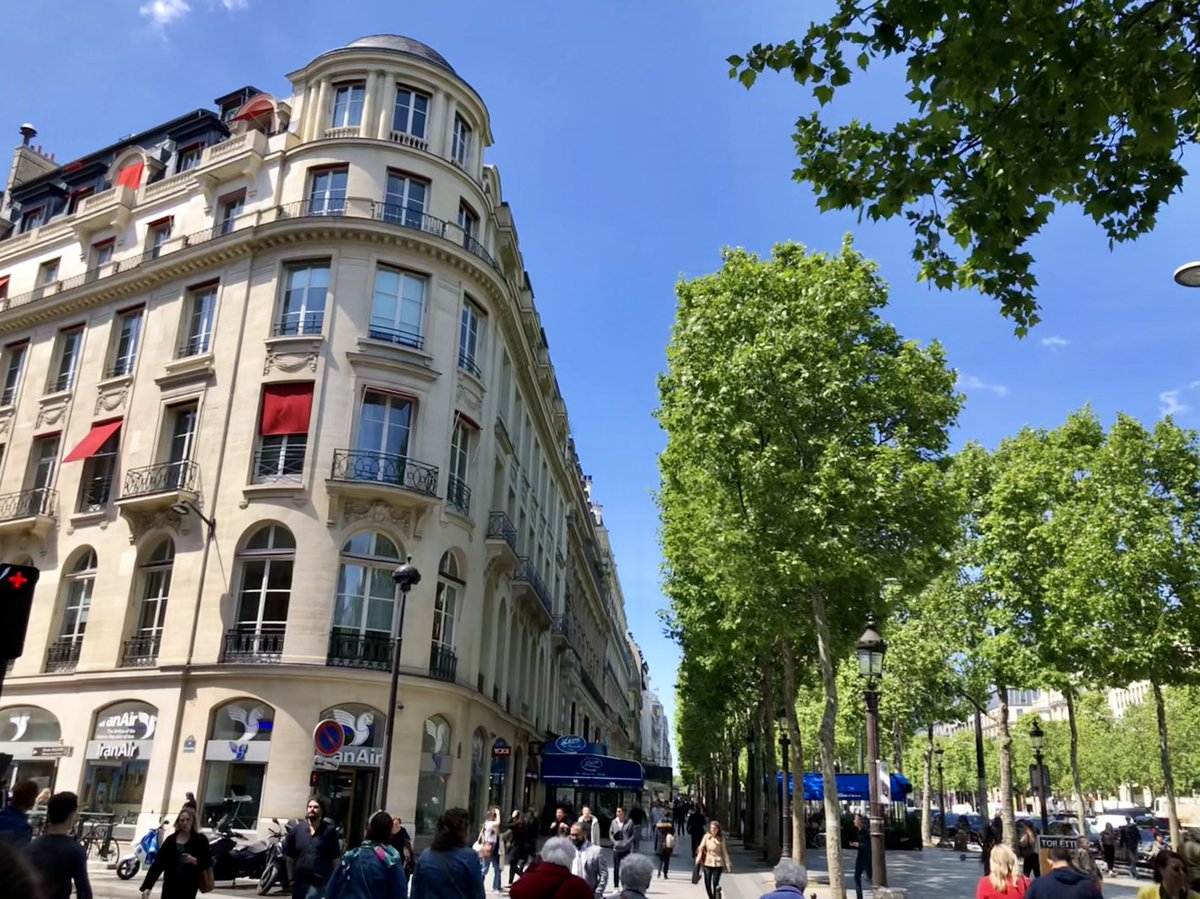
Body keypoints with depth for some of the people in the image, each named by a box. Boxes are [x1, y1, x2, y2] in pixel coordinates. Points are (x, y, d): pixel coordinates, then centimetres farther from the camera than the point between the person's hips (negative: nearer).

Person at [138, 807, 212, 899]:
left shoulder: (200, 840, -2)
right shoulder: (171, 840, 5)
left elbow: (208, 862, -1)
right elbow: (158, 862, -1)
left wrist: (195, 861, -22)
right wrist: (147, 886, -8)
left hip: (189, 886, -3)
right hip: (171, 883, 3)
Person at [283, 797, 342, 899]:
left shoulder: (329, 830, -4)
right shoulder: (297, 829, 4)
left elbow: (335, 858, -3)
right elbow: (289, 855, 10)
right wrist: (291, 877, 7)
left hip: (319, 882, -4)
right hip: (299, 881, 4)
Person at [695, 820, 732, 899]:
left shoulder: (721, 838, -1)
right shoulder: (706, 837, 0)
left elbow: (724, 852, 4)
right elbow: (701, 848, -2)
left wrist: (728, 864, 4)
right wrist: (698, 860, -11)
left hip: (718, 863, -1)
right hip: (707, 863, 1)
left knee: (715, 883, -8)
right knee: (707, 883, 3)